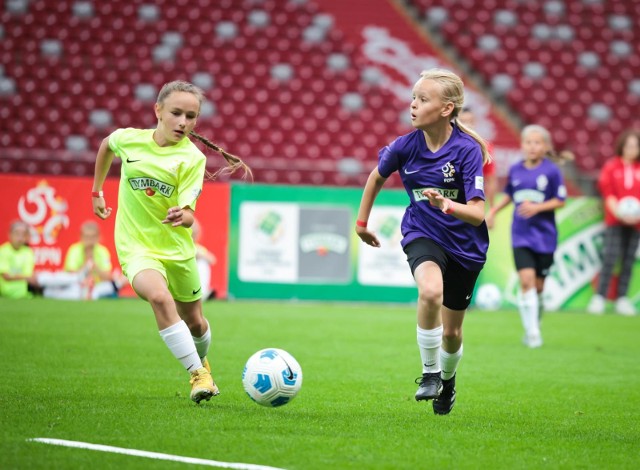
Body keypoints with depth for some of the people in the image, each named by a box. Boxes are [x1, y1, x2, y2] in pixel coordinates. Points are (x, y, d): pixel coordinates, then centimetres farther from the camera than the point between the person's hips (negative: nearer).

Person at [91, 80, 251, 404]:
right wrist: (96, 191, 20)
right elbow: (106, 146, 18)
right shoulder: (128, 139, -8)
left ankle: (201, 363, 51)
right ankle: (198, 375, -28)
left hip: (177, 249, 1)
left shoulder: (193, 158, -13)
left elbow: (188, 215, -21)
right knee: (159, 297, -31)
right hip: (137, 246, -1)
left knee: (194, 323, 16)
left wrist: (181, 216, -44)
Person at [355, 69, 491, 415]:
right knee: (431, 291, -34)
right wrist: (362, 221, 18)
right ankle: (429, 373, -15)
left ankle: (447, 380, 46)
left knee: (451, 332, 12)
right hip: (422, 235, 0)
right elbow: (377, 177, 10)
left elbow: (477, 213, -25)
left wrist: (446, 204, -44)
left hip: (465, 245, 0)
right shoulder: (405, 146, -12)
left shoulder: (467, 150, -21)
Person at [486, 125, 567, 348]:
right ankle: (532, 332, -15)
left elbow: (560, 200, -4)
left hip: (544, 235, -1)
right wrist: (493, 211, 11)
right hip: (521, 235, 1)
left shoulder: (551, 171, -6)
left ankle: (533, 329, 25)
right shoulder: (515, 170, 3)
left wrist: (538, 207, -17)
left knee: (538, 285, 6)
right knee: (526, 279, -15)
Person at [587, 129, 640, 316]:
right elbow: (608, 193, -2)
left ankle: (622, 299, 7)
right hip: (615, 221, -2)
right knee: (610, 257, -10)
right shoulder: (611, 167, 2)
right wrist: (619, 213, -14)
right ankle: (600, 297, -7)